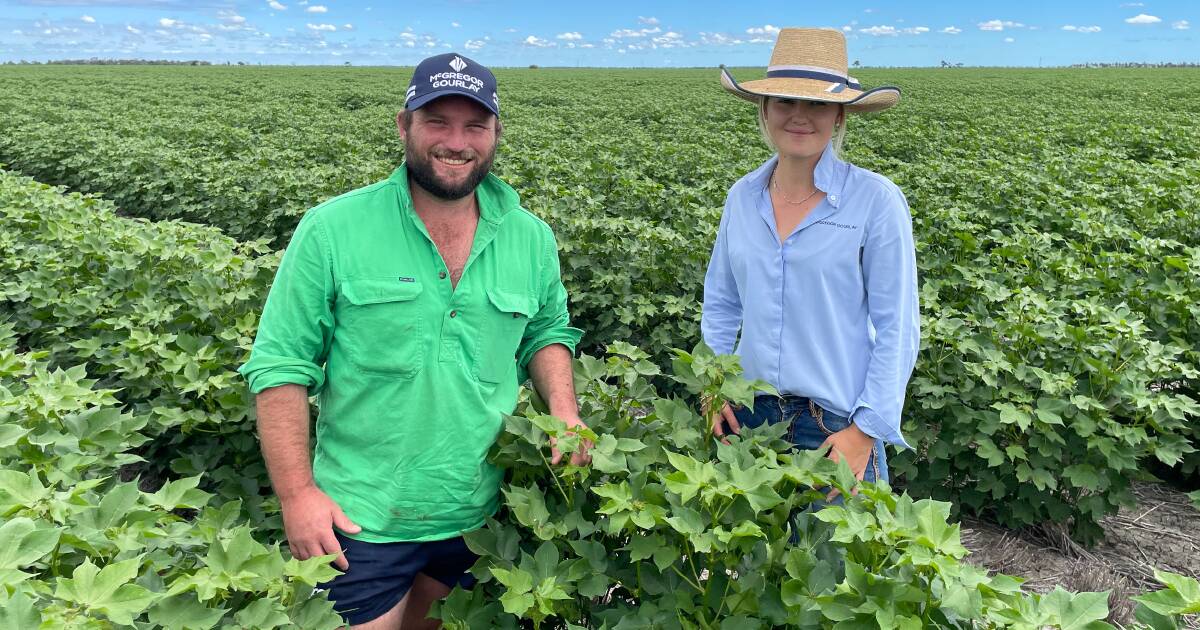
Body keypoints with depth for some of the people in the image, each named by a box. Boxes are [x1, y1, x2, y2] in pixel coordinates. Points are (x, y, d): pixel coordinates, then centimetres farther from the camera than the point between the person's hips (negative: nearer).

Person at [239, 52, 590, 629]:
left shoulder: (532, 239, -2)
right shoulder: (331, 231, -12)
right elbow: (281, 365, -9)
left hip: (482, 512, 4)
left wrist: (563, 407, -7)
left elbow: (547, 333, 12)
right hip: (359, 518, -3)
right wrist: (297, 494, -13)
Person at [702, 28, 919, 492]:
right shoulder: (742, 196, 1)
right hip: (749, 411, 4)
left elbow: (897, 326, -9)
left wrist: (868, 428, -13)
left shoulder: (876, 200, -12)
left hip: (838, 423, -4)